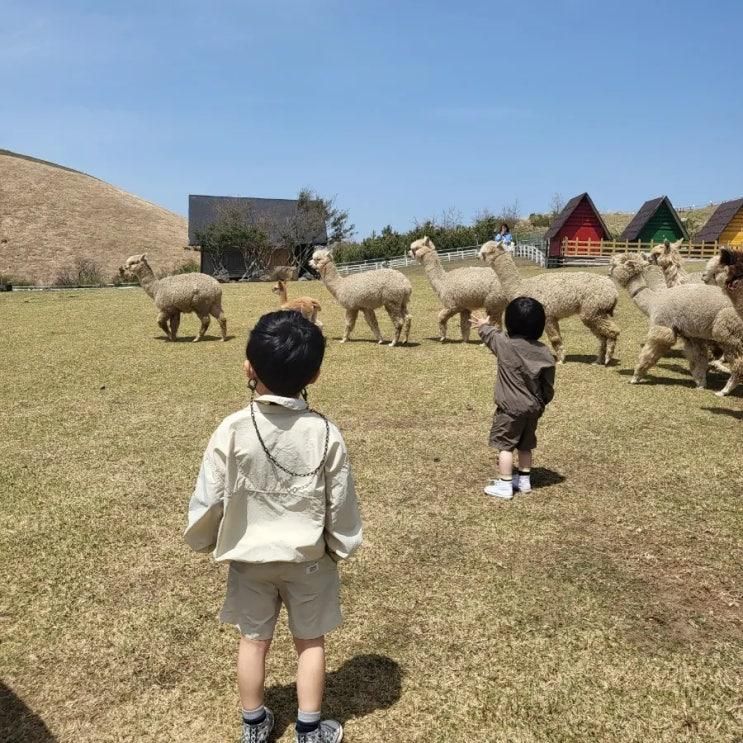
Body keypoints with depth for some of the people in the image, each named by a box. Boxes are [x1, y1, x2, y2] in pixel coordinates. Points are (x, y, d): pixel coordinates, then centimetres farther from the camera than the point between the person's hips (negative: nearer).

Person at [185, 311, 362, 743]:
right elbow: (341, 502, -9)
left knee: (254, 641, 20)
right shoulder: (325, 434, -18)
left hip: (248, 558, 1)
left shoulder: (232, 431, -19)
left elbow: (209, 499, -11)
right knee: (311, 641, 18)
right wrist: (342, 546, 8)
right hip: (309, 559, 0)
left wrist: (202, 541, 9)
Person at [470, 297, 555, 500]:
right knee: (525, 445, 19)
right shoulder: (544, 352, -3)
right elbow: (548, 386, 2)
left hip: (510, 407, -5)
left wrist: (483, 325, 32)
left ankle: (505, 485, 5)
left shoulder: (505, 344, -14)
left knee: (505, 444, 3)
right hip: (533, 408, 5)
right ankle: (524, 480, 31)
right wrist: (541, 404, 17)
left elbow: (490, 335, 11)